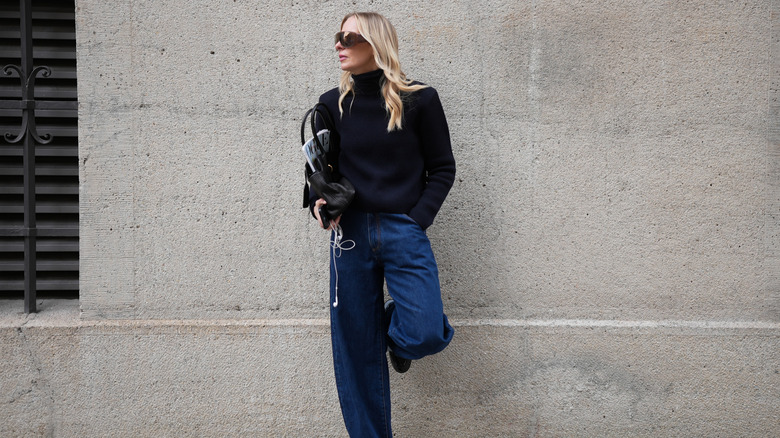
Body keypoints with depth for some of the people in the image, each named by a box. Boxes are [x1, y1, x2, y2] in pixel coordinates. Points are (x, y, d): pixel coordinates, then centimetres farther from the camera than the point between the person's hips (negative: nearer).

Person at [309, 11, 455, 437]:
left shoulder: (419, 100, -1)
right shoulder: (332, 104, 7)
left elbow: (442, 169, 3)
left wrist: (417, 219, -8)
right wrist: (318, 203, -4)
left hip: (403, 234, -2)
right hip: (350, 234, 2)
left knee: (425, 335, -14)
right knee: (356, 349, 4)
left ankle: (396, 324, 24)